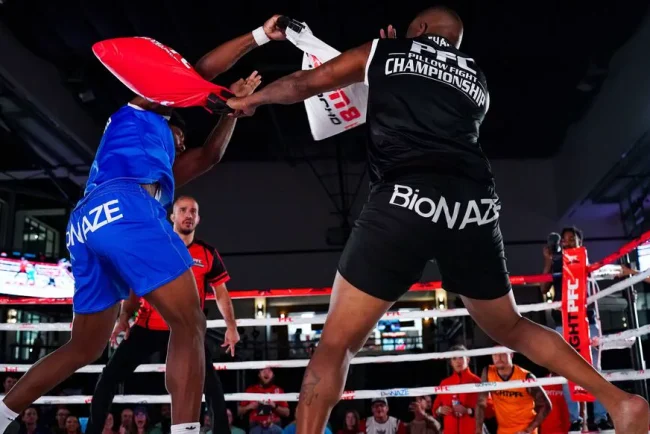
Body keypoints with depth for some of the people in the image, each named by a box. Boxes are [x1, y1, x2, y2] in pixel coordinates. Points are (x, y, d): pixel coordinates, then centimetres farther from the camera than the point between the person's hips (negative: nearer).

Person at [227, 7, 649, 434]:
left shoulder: (383, 52, 21)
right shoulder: (477, 79, 29)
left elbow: (301, 84, 27)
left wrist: (248, 100, 46)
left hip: (409, 199, -5)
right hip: (475, 206, 5)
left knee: (336, 343, 4)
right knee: (509, 326, 26)